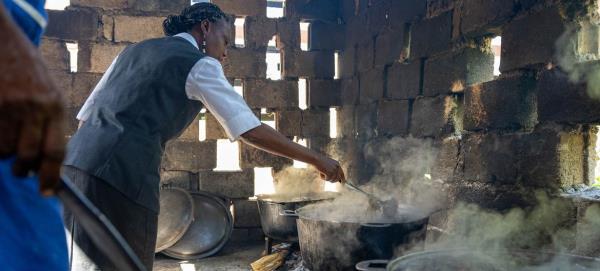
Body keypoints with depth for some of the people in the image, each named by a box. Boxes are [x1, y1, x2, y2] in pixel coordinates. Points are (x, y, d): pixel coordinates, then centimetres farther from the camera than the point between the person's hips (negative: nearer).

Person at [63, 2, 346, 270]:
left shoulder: (135, 50, 25)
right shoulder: (199, 64, 2)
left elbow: (87, 112, 21)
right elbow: (251, 131, -5)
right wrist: (316, 159, 2)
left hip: (75, 161, 8)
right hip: (121, 174, -8)